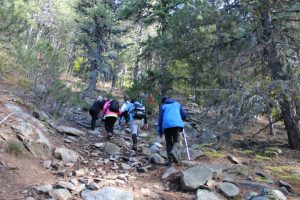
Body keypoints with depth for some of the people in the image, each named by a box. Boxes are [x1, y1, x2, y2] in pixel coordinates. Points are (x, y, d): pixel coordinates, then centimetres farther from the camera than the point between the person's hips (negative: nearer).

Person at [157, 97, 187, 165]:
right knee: (175, 140, 8)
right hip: (176, 124, 0)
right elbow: (184, 115, 22)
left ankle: (170, 159, 4)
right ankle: (174, 151, -22)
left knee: (168, 142, 11)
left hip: (166, 125, 0)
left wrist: (160, 131, 16)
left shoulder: (163, 106, 20)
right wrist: (180, 120, 44)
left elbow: (160, 119, 14)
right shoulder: (177, 104, 25)